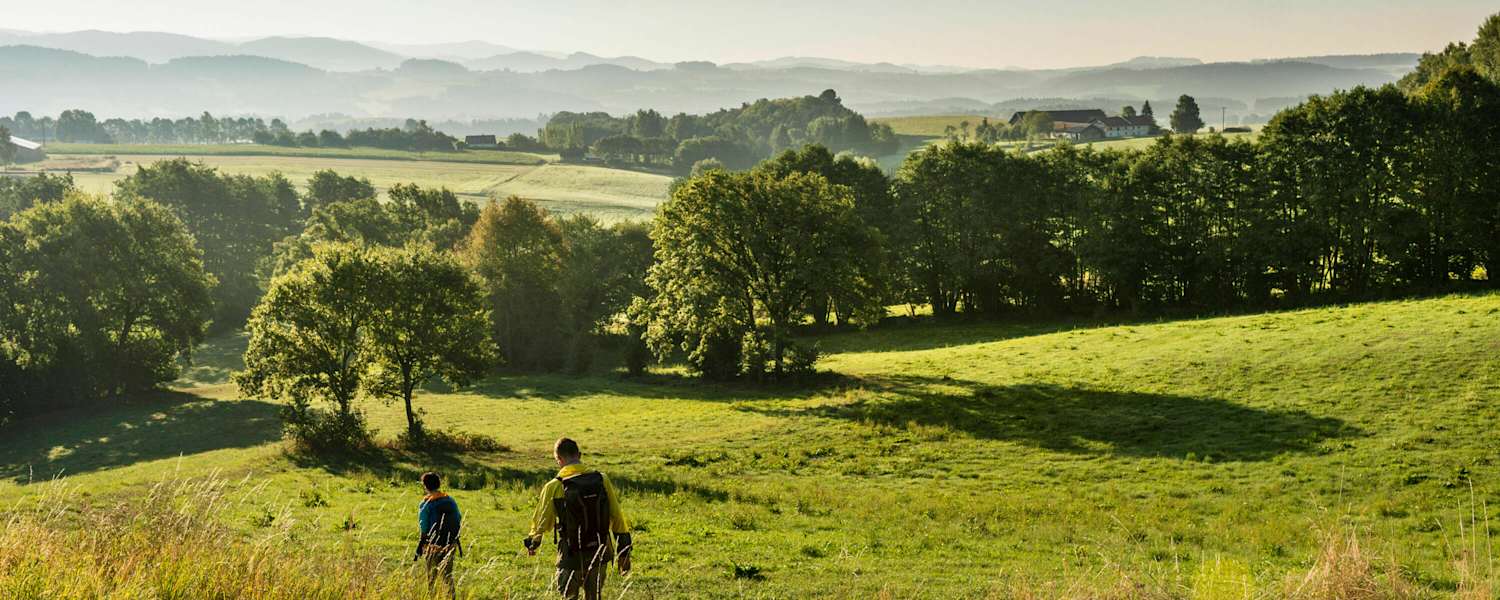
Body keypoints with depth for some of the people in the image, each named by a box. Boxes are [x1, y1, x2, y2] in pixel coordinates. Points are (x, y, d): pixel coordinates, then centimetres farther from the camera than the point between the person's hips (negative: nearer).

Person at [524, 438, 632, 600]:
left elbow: (542, 521, 1)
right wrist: (624, 552, 6)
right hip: (599, 555, 3)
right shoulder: (602, 480, -4)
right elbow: (617, 518, -2)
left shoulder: (554, 487, -12)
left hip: (571, 557, -3)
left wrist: (532, 542, 22)